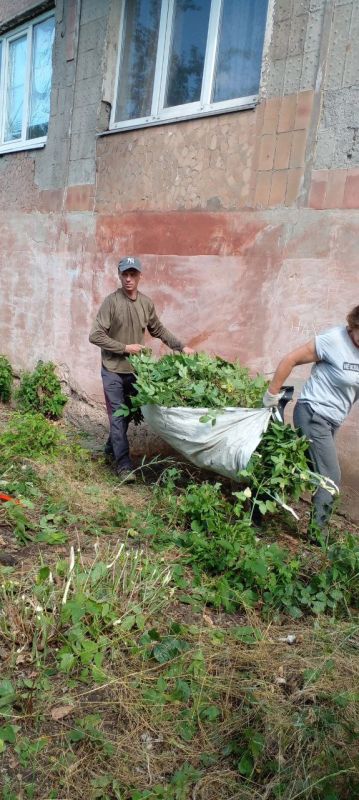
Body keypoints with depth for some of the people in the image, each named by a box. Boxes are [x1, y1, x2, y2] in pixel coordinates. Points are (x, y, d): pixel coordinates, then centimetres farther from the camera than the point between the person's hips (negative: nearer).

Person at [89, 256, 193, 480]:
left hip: (135, 369, 5)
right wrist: (125, 347, -16)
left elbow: (159, 330, 15)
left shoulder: (146, 303, 2)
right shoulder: (112, 301, -14)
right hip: (113, 370, -5)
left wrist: (181, 347, 8)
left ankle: (112, 448, 38)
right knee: (118, 416, -2)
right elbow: (95, 336, -16)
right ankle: (124, 464, 3)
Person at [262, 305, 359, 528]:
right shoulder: (335, 340, -19)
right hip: (314, 415, -7)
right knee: (330, 477, -5)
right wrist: (272, 395, -10)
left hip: (333, 421, 7)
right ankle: (318, 530, 8)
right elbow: (290, 360, -15)